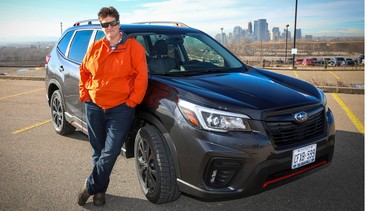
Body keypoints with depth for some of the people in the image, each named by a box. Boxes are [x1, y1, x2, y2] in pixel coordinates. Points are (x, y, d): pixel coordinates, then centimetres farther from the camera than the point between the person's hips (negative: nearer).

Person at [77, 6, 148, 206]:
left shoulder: (133, 47, -5)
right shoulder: (95, 47, 8)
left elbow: (141, 76, -9)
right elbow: (84, 72, 17)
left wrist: (132, 101, -12)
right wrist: (84, 94, 7)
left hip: (120, 109, -4)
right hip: (94, 107, 4)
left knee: (110, 153, -6)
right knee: (98, 151, 13)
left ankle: (91, 186, 16)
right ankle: (100, 190, 30)